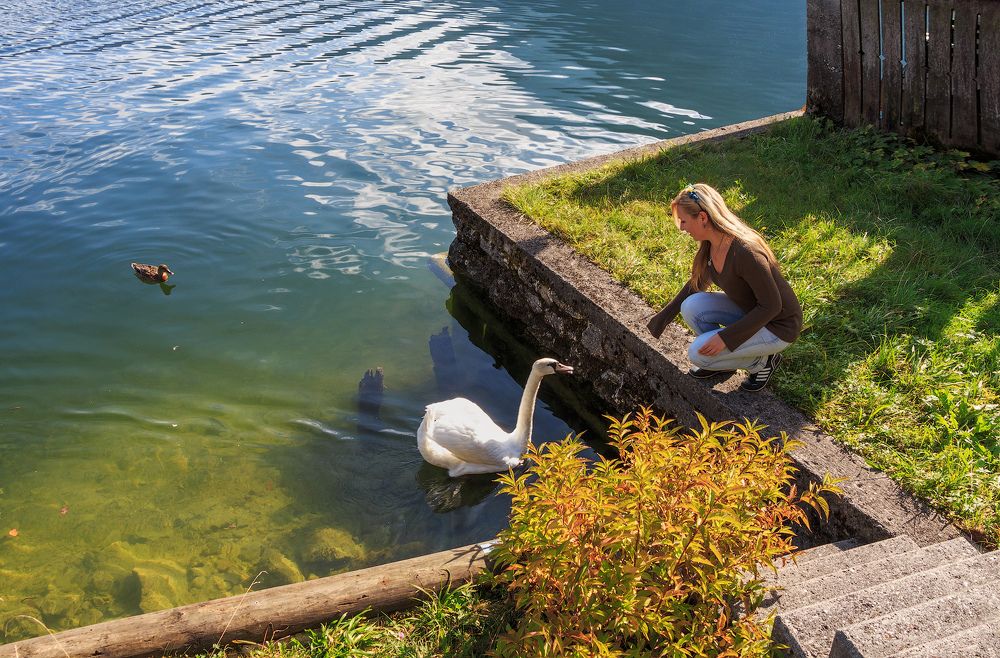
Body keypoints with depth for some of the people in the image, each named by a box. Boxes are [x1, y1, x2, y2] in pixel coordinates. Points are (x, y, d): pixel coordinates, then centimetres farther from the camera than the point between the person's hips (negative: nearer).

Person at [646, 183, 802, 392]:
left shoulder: (746, 253, -33)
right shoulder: (710, 244, -7)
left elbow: (771, 305, -27)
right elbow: (698, 282, 11)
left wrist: (726, 337, -27)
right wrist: (664, 315, 13)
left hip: (778, 326, -8)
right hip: (748, 311, 8)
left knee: (699, 353, -18)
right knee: (691, 306, -13)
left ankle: (762, 360, 3)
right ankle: (723, 364, 9)